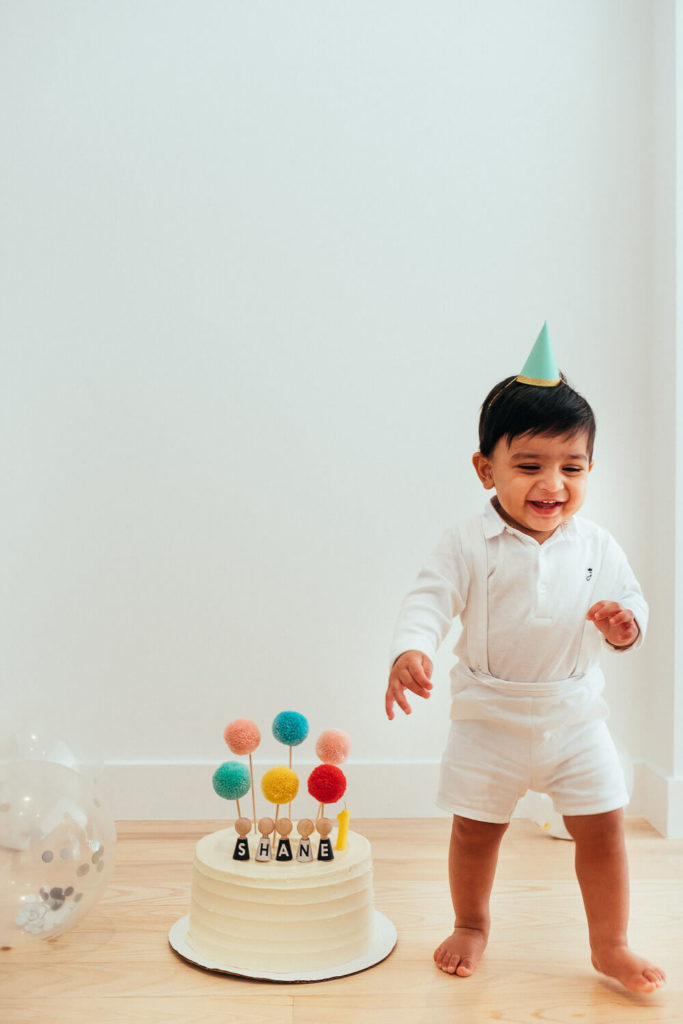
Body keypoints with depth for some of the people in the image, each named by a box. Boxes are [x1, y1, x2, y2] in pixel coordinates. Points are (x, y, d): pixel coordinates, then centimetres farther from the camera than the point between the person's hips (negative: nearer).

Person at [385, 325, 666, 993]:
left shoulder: (596, 547, -3)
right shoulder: (469, 545, -12)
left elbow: (631, 601, 5)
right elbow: (430, 601, -16)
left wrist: (625, 625, -19)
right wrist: (410, 651, -36)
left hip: (575, 717, 2)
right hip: (490, 718, -2)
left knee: (602, 830, 6)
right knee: (475, 831, 13)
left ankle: (610, 946, 27)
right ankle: (471, 925, 39)